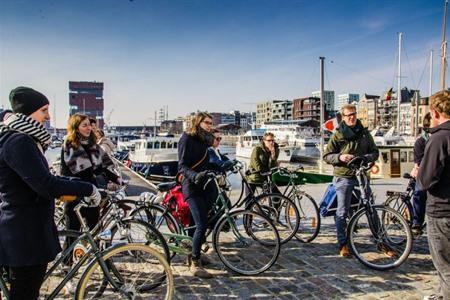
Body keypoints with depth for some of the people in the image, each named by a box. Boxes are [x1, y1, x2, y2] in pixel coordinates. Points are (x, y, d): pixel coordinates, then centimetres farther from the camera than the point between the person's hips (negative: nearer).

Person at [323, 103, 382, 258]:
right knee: (342, 212, 0)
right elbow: (327, 156, -1)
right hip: (343, 177, -3)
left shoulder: (364, 133, 10)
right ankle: (343, 244, 10)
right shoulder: (337, 135, 0)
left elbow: (375, 152, 13)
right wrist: (340, 157, -20)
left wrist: (367, 157, -9)